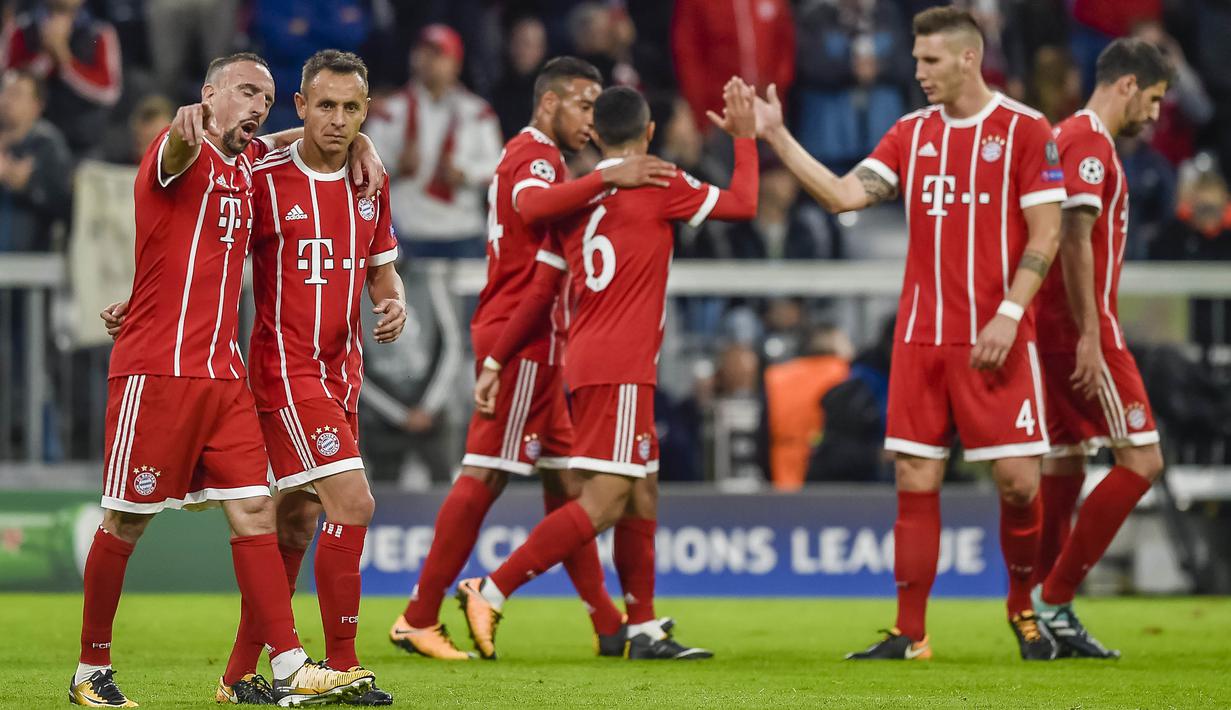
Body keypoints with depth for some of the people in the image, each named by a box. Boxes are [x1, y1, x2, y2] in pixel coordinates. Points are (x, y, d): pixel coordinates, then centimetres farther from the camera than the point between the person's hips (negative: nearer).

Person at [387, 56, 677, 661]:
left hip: (529, 344, 11)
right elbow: (533, 204, -34)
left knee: (562, 474, 10)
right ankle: (420, 619, -7)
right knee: (487, 473, -9)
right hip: (520, 338, -11)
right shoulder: (534, 154, -11)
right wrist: (608, 179, -41)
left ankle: (606, 622, 12)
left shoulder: (527, 155, 21)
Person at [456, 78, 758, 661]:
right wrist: (745, 136, 18)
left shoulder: (577, 197, 13)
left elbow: (539, 294, 12)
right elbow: (743, 203, 4)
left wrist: (496, 362, 16)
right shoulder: (658, 183, -5)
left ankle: (645, 630, 15)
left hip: (588, 363, 8)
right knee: (603, 500, -12)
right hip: (621, 367, -8)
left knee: (642, 493, 14)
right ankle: (490, 592, -19)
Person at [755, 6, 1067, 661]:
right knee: (915, 482, 0)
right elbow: (845, 195, 1)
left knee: (1018, 480, -6)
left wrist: (1009, 315, -15)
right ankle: (909, 636, 5)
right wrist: (777, 138, -6)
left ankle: (1023, 609, 17)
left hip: (996, 339, -4)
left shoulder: (1025, 130, -3)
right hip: (920, 337, 4)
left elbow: (1045, 234, -6)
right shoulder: (911, 134, 11)